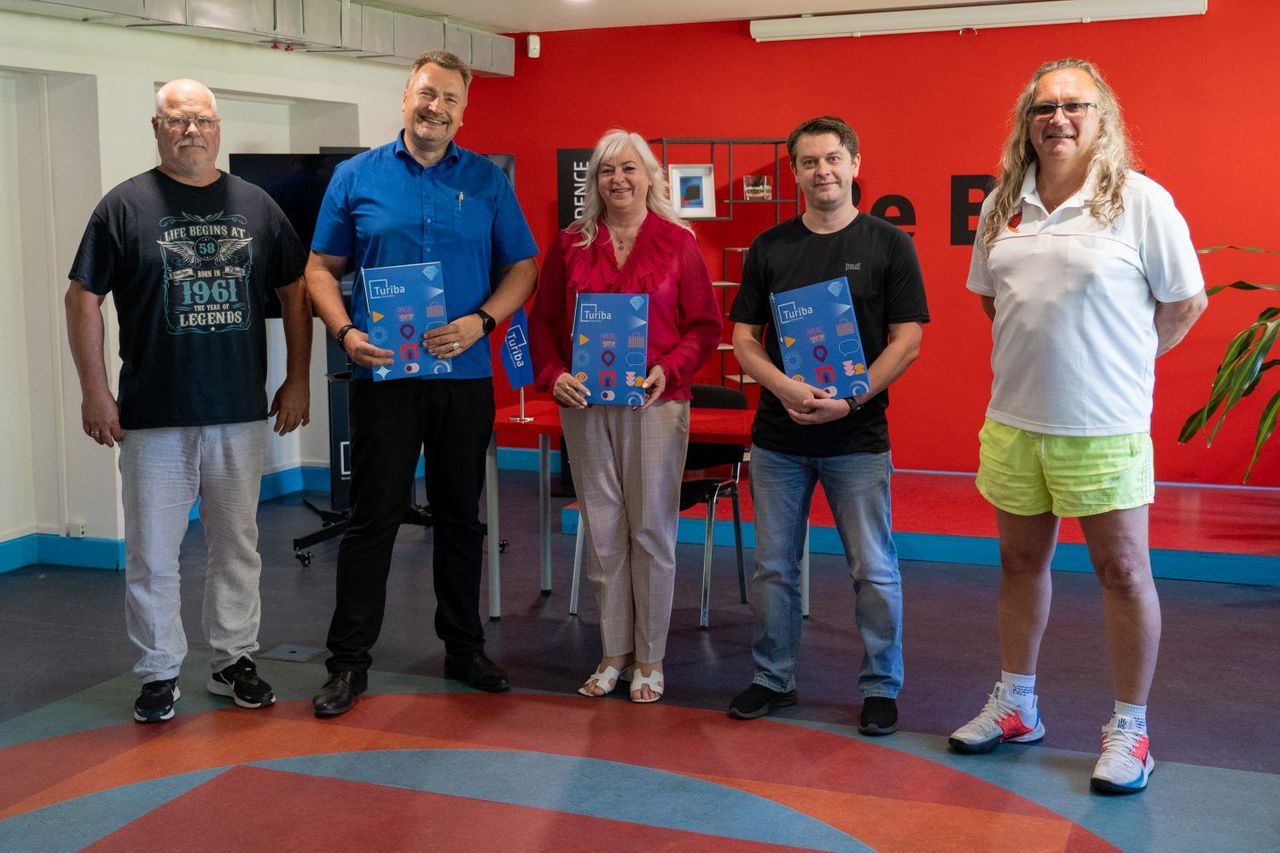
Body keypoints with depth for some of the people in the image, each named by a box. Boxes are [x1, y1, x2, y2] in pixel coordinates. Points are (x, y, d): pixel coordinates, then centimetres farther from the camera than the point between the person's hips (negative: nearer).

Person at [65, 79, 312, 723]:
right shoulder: (125, 206, 0)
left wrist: (297, 380, 6)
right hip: (153, 416, -2)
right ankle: (159, 673, 17)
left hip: (241, 413, 3)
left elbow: (295, 293, 12)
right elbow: (83, 299, 0)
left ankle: (234, 660, 25)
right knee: (152, 554, 3)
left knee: (237, 546, 11)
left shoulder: (256, 205, 8)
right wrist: (95, 391, -5)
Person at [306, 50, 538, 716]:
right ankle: (348, 661, 10)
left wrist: (480, 322, -12)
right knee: (373, 515, 0)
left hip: (465, 375, 2)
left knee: (461, 514, 11)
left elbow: (521, 268, 5)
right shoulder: (357, 177, 4)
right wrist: (346, 331, -13)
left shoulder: (488, 182, 6)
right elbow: (321, 268, 5)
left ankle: (464, 648, 25)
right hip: (383, 374, -1)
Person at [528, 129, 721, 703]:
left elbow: (706, 325, 1)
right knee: (601, 531, 7)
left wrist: (669, 369, -14)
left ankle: (650, 659, 15)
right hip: (585, 403, 2)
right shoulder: (570, 244, 8)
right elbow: (543, 320, 10)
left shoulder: (677, 242, 1)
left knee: (652, 529, 2)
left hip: (655, 403, -2)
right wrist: (553, 375, -6)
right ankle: (614, 653, 19)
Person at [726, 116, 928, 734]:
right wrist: (787, 388, -14)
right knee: (774, 566, 10)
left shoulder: (887, 244, 0)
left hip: (858, 437, -2)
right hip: (778, 436, 3)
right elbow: (744, 338, 5)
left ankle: (880, 687, 18)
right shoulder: (768, 248, 6)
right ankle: (773, 678, 24)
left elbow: (907, 339, -3)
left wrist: (851, 398, -15)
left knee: (873, 570, 3)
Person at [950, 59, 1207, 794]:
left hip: (1103, 426, -5)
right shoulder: (1004, 205, 6)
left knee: (1123, 571, 4)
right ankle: (1016, 706, 31)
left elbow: (1185, 302, -3)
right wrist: (1038, 351, 10)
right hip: (1013, 418, 5)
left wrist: (1120, 361, 0)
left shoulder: (1140, 200, -8)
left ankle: (1130, 729, 17)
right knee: (1021, 561, 15)